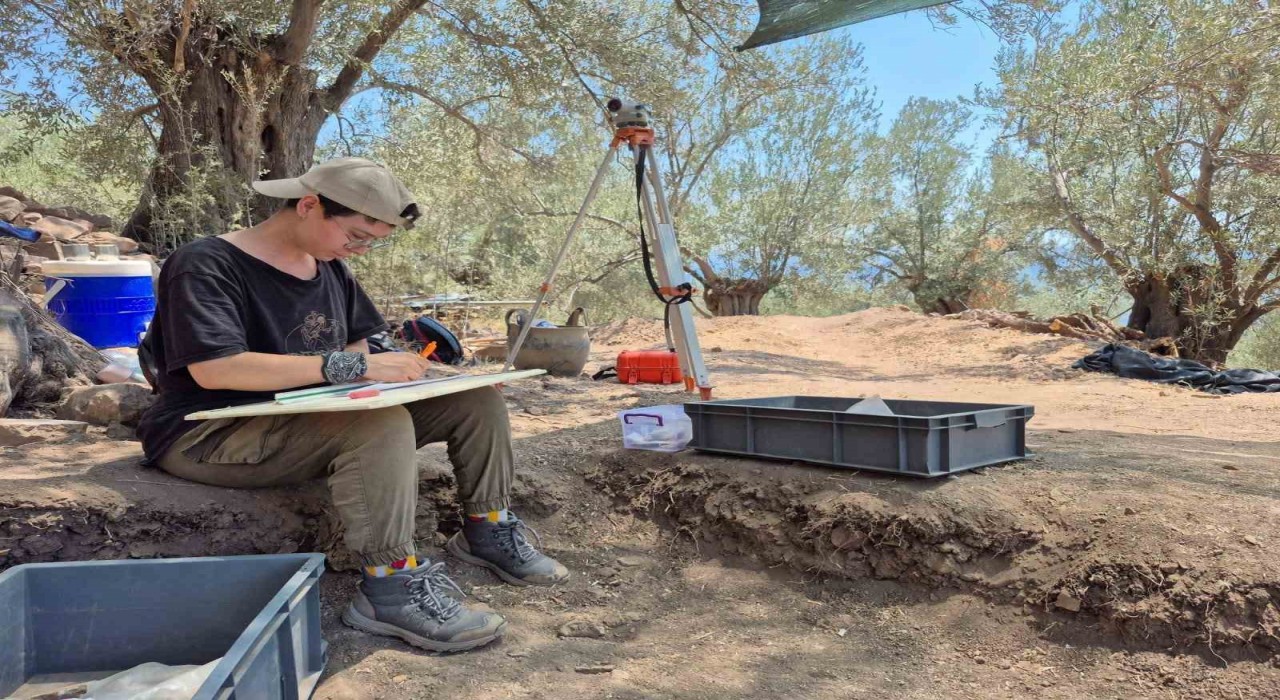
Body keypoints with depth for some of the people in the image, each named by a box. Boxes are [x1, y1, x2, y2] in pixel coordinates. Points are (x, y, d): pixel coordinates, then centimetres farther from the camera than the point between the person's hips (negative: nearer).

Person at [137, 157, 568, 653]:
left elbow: (356, 346, 18)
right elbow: (213, 369, -28)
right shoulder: (205, 266, -14)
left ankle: (488, 530, 4)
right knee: (381, 424, -37)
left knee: (476, 398, -5)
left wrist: (387, 367, -7)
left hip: (316, 419, 8)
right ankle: (390, 587, -31)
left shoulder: (331, 268, 11)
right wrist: (352, 367, -32)